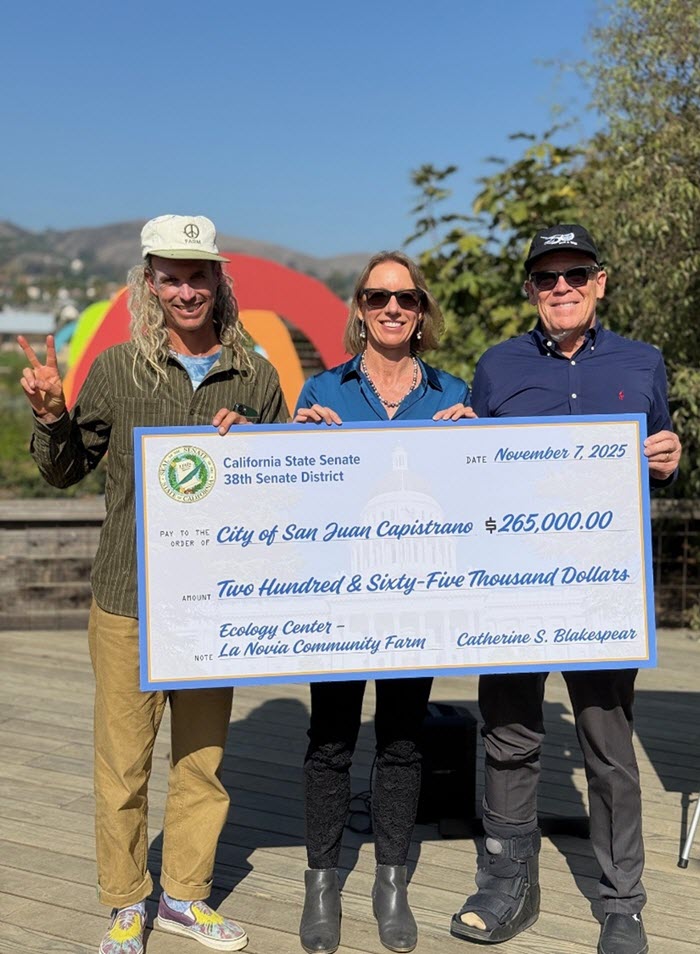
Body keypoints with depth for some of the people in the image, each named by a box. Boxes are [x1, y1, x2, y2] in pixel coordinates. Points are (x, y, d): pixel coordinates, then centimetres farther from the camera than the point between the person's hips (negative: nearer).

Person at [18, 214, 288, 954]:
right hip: (127, 601, -2)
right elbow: (65, 471, 8)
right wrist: (49, 415, -11)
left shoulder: (254, 375, 4)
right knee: (123, 758, 6)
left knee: (203, 755, 13)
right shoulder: (116, 368, 0)